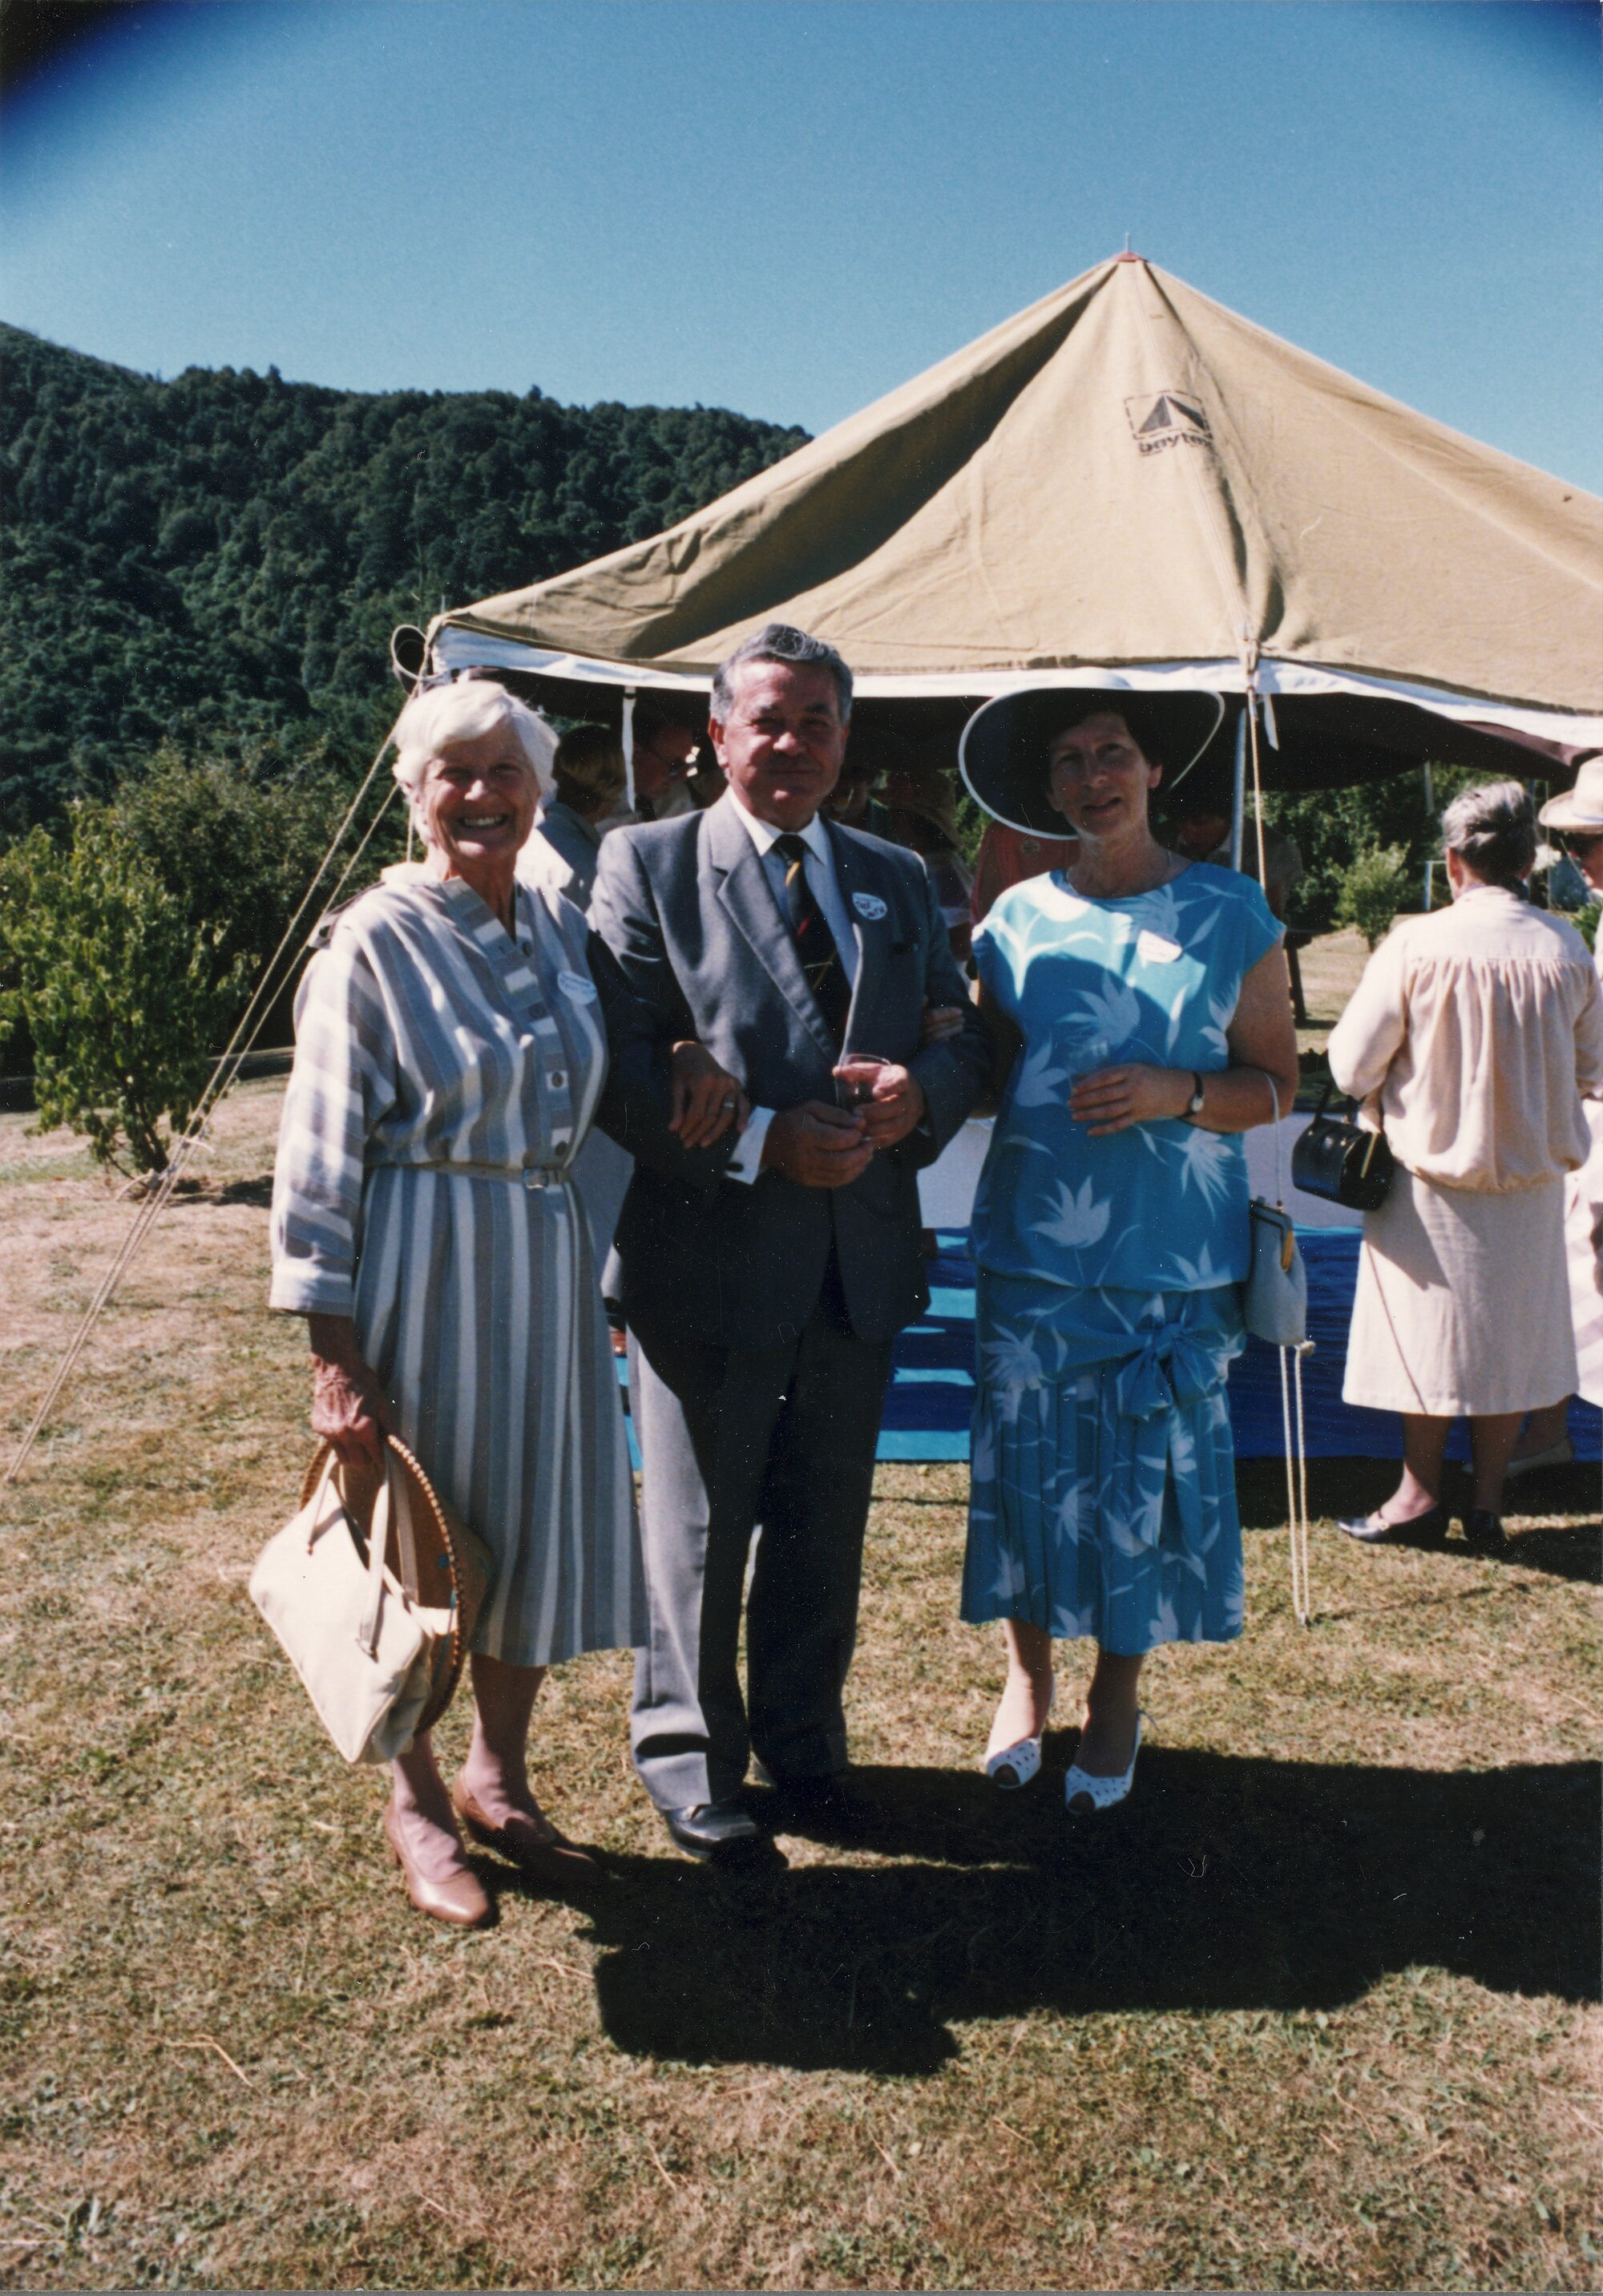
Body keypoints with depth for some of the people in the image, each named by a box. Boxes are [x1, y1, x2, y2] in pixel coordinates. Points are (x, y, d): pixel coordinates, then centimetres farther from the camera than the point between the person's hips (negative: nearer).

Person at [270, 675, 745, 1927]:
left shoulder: (562, 927, 7)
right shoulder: (376, 940, -8)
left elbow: (636, 1046, 21)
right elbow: (321, 1156, -10)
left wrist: (697, 1062, -5)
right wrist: (335, 1354, -14)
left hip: (548, 1266, 6)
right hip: (420, 1269, -5)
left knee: (542, 1527, 14)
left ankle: (499, 1775, 36)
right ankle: (416, 1801, 29)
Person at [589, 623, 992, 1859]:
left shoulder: (899, 880, 12)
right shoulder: (647, 866, -3)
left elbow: (967, 1034, 11)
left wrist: (921, 1091, -12)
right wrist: (761, 1140, -22)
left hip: (863, 1258, 5)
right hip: (710, 1259, -4)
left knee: (826, 1525, 18)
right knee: (698, 1526, 10)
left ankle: (805, 1741, 38)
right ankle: (689, 1758, 30)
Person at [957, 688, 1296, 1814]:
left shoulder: (1231, 913, 1)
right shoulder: (1018, 918, 6)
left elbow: (1276, 1081, 3)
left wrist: (1178, 1092, -14)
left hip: (1174, 1254, -1)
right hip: (1034, 1246, 2)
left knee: (1150, 1476, 4)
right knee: (1027, 1463, 6)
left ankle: (1118, 1695, 26)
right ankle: (1028, 1674, 29)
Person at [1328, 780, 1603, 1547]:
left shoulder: (1415, 946, -15)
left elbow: (1351, 1064, -11)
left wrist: (1388, 1109, 10)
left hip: (1434, 1172, -3)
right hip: (1533, 1176, 3)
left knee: (1428, 1333, 9)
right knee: (1511, 1334, 13)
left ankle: (1420, 1494, 18)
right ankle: (1487, 1502, 20)